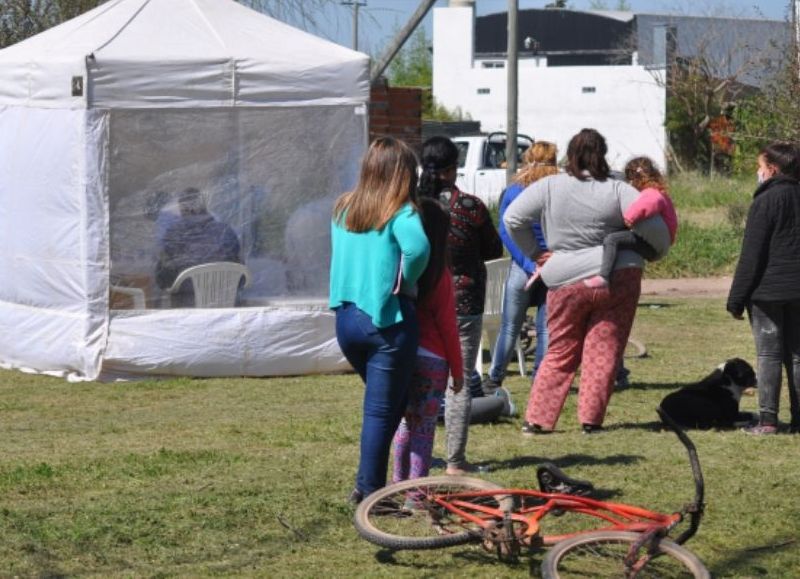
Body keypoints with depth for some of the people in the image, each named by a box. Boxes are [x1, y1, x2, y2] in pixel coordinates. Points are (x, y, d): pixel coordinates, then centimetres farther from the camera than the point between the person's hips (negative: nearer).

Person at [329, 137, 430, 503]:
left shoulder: (343, 209, 9)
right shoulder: (400, 212, -11)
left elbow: (344, 255, 10)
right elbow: (417, 247, -29)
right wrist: (406, 281, -12)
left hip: (346, 318, 6)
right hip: (387, 322, -6)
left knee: (385, 403, 21)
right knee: (382, 411, 3)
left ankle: (367, 484, 19)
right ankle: (370, 491, 6)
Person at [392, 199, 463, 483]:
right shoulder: (439, 275, -10)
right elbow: (448, 325, -7)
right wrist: (457, 370, 2)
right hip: (430, 358, -5)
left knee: (407, 422, 19)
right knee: (424, 428, 1)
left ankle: (398, 484, 23)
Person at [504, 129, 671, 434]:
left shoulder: (549, 187, 0)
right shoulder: (617, 191, -4)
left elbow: (513, 218, 1)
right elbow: (651, 223, -8)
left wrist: (534, 253, 13)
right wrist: (660, 250, 13)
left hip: (566, 283, 2)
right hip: (616, 280, -2)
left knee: (560, 353, 13)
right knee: (603, 352, 6)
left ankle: (537, 418, 10)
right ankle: (591, 419, 2)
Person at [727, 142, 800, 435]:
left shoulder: (766, 202, -11)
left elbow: (751, 256, -12)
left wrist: (737, 298, -8)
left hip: (767, 290, -6)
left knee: (768, 355, -3)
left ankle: (767, 419, -5)